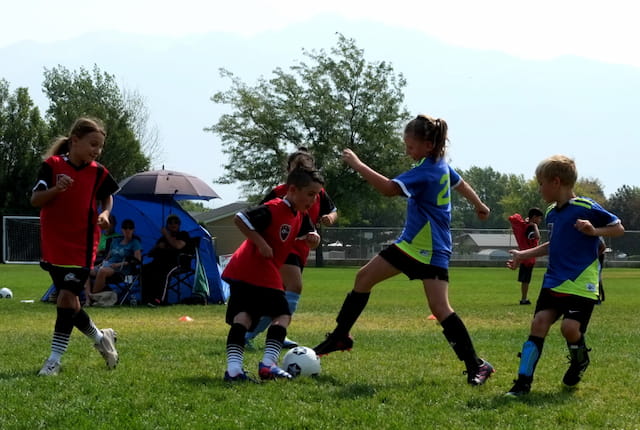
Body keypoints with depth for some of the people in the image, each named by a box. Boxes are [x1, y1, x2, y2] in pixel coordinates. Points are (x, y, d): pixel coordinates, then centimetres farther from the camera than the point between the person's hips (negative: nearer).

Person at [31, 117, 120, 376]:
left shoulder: (98, 172, -1)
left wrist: (105, 213, -3)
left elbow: (107, 197, 17)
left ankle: (55, 359, -6)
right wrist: (56, 189, -28)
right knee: (68, 302, 7)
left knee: (66, 298, -12)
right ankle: (100, 338, 31)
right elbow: (35, 200, -10)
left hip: (82, 247, -1)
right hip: (53, 246, 1)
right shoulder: (52, 165, -6)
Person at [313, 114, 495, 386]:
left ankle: (476, 366, -10)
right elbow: (460, 184, 25)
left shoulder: (427, 171, -23)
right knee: (364, 277, 10)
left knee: (440, 309, -15)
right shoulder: (441, 165, 6)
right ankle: (340, 337, 21)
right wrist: (479, 206, 44)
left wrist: (357, 164, -27)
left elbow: (389, 188, -34)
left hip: (432, 250, -10)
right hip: (411, 243, 10)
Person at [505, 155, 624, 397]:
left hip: (580, 284, -7)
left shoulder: (587, 208, -11)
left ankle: (579, 360, 19)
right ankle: (523, 381, -7)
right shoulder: (551, 213, 13)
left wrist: (594, 231, -22)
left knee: (570, 327, -17)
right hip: (554, 282, 7)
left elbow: (618, 228, -6)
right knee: (539, 321, -6)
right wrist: (524, 255, 26)